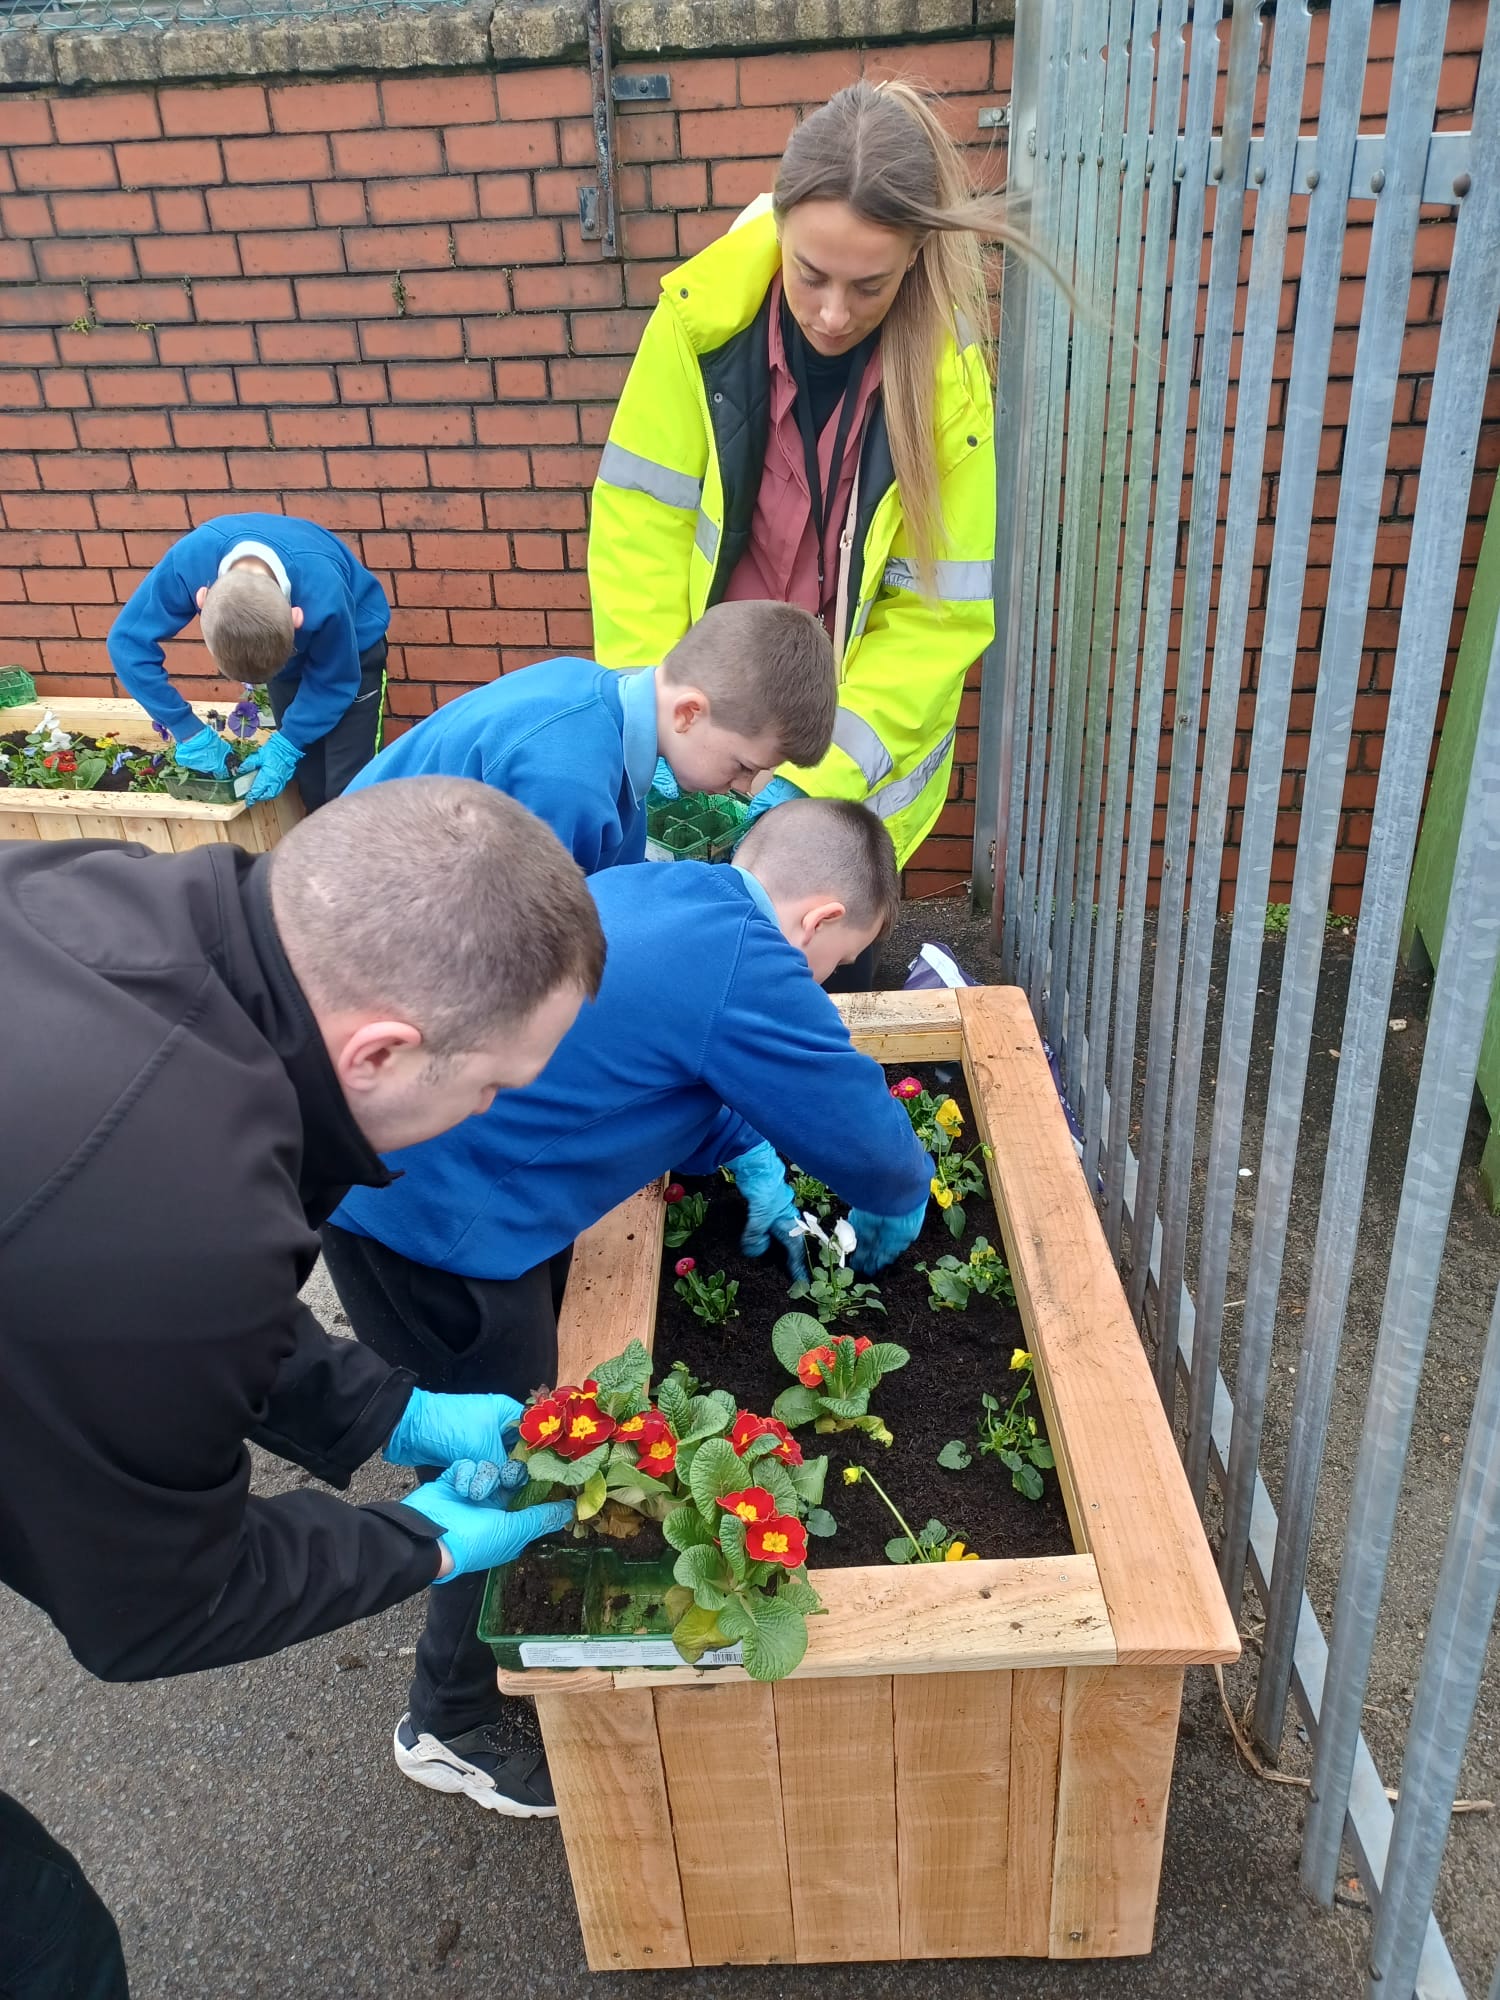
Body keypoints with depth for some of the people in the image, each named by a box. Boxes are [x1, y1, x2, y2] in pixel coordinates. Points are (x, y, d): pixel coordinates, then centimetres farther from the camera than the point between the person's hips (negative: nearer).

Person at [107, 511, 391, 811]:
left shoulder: (325, 599, -43)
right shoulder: (189, 559, -35)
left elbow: (333, 683, -23)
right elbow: (128, 640, -23)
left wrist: (286, 746, -24)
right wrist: (190, 733, -26)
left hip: (352, 646, -4)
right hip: (287, 647, 4)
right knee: (310, 785, 8)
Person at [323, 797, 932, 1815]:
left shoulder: (659, 889, 6)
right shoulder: (745, 971, -22)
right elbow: (870, 1143, -12)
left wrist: (751, 1157, 14)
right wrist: (892, 1217, 9)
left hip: (390, 1180, 9)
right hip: (431, 1224, -9)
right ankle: (457, 1727, 34)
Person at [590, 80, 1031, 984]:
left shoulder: (952, 379, -17)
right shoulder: (703, 318, -15)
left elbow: (940, 613, -16)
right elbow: (642, 521, -10)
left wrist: (815, 777, -25)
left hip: (858, 749, -1)